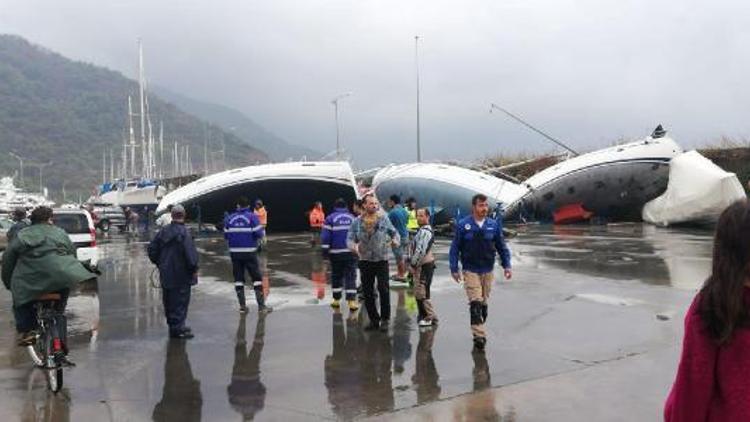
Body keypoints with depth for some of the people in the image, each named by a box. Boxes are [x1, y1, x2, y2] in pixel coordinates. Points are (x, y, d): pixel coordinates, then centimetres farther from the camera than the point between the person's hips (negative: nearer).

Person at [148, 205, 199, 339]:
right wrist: (194, 268, -10)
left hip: (165, 273, 7)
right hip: (181, 274, -7)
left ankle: (173, 325, 28)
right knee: (181, 300, 0)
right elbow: (190, 253, -22)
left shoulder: (163, 231, 5)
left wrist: (159, 263, 21)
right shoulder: (183, 232, -16)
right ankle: (177, 328, 1)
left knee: (169, 300, 16)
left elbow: (152, 248, 11)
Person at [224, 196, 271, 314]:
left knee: (238, 279, 11)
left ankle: (242, 306, 12)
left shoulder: (229, 218, 4)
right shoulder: (252, 217, -6)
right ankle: (261, 305, 3)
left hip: (235, 253, 3)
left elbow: (226, 236, 5)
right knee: (257, 278, 4)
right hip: (249, 252, -3)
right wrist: (263, 231, 10)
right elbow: (259, 234, -12)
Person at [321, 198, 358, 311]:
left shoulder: (330, 218, -1)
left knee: (336, 276, 12)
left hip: (336, 253, -1)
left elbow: (325, 236, -7)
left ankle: (336, 299, 16)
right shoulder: (352, 218, 9)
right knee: (351, 276, 0)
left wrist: (325, 251, -2)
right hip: (351, 252, 1)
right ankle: (351, 301, -9)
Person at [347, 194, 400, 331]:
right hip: (365, 260, 2)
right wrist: (353, 246, -22)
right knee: (367, 292, 8)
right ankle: (373, 319, 21)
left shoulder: (383, 218, -1)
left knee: (383, 290, -6)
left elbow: (394, 232, 9)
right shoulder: (357, 221, 0)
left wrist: (396, 240, -13)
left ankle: (385, 319, 7)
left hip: (381, 259, -2)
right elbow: (350, 238, 0)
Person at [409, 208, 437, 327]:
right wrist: (413, 263, 13)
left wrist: (413, 264, -16)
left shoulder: (425, 232, -18)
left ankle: (431, 317, 2)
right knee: (419, 292, 16)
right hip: (421, 265, 10)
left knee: (421, 293, -6)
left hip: (424, 266, -10)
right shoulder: (422, 230, 16)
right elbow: (414, 248, 21)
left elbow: (420, 251, -24)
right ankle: (424, 315, 26)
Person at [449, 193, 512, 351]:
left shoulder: (493, 225, 1)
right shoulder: (463, 225, -6)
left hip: (487, 271, 3)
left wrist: (507, 265, 1)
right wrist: (454, 269, -5)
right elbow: (455, 247, -2)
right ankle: (479, 335, -9)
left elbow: (502, 246, 8)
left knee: (484, 302, 13)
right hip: (470, 271, -3)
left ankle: (478, 329, 29)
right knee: (475, 302, -11)